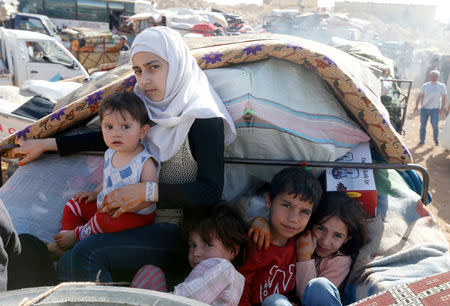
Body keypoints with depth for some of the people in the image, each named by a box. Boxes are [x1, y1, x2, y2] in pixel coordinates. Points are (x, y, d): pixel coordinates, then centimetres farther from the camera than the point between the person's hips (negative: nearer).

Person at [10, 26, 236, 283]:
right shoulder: (155, 110, 9)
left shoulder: (203, 119, -13)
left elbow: (211, 192, -18)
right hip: (147, 220, 7)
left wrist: (148, 191, -24)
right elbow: (111, 137, 21)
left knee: (85, 256, -23)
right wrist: (45, 144, 23)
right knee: (69, 264, -10)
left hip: (180, 230, -6)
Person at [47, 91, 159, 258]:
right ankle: (64, 246, 9)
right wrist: (96, 192, 6)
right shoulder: (110, 154, 1)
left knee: (105, 220, -32)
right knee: (73, 206, 9)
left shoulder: (145, 163, -24)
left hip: (135, 215, -8)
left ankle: (77, 235, -3)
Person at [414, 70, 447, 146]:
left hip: (435, 109, -2)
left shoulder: (442, 86, 3)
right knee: (422, 125, 4)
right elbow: (419, 96, 6)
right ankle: (422, 140, 18)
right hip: (424, 108, 2)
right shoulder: (425, 85, 7)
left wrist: (442, 108, -8)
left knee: (435, 125, -12)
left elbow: (444, 98, 1)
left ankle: (436, 139, 12)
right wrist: (416, 106, -5)